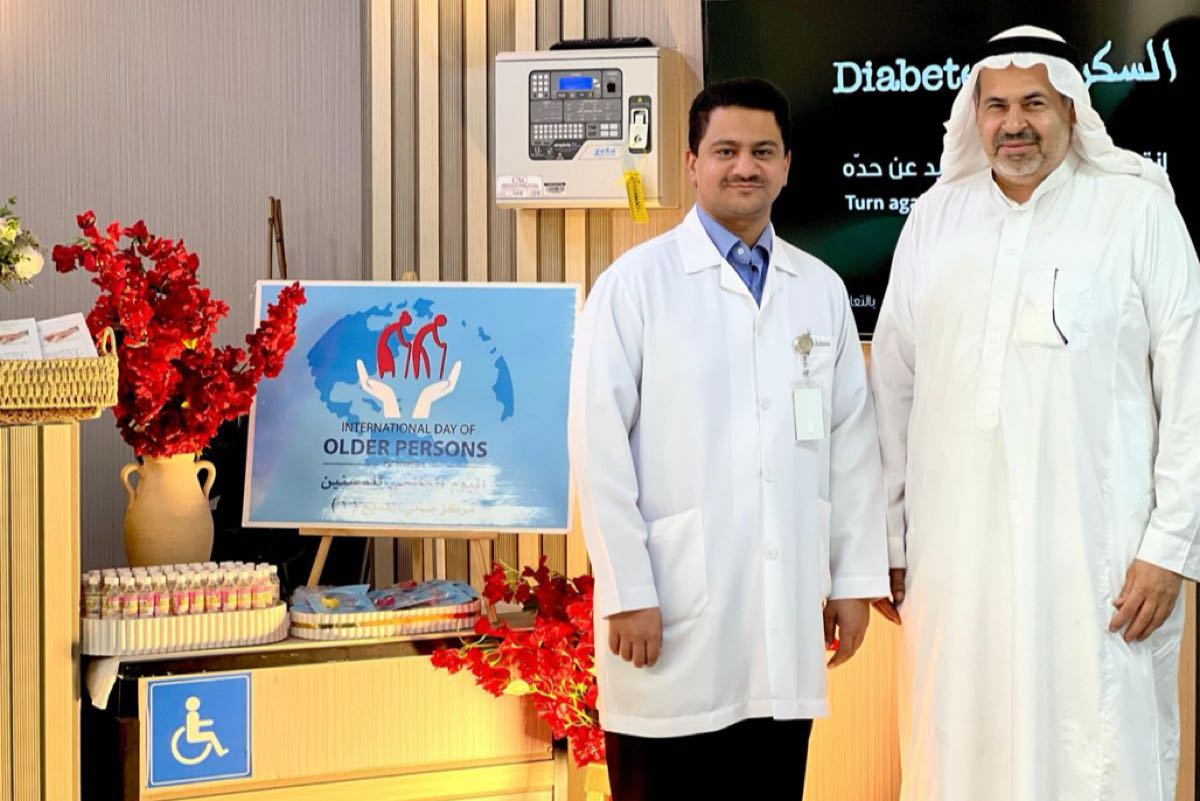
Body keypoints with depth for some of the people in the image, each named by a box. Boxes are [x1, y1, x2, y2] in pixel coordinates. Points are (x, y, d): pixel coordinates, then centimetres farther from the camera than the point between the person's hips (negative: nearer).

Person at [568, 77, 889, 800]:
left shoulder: (821, 289, 10)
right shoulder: (637, 283, -3)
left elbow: (853, 443, 12)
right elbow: (599, 447, -6)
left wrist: (855, 579, 9)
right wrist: (626, 596, -10)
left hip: (788, 621, 4)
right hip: (673, 619, -4)